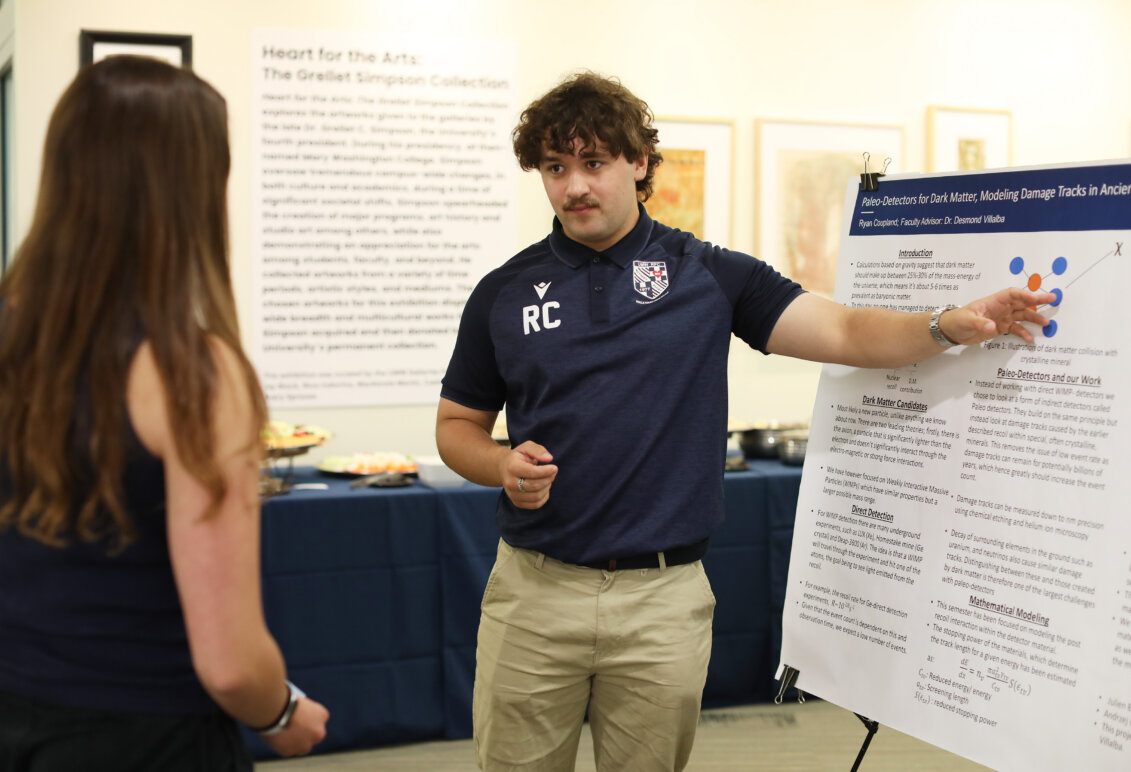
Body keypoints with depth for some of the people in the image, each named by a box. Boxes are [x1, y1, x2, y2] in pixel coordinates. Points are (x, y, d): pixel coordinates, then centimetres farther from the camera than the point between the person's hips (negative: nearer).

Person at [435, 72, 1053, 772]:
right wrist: (504, 466, -10)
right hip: (534, 589, 1)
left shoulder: (707, 275, 1)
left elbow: (844, 332, -5)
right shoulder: (505, 293, 4)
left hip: (664, 595, -1)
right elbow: (458, 423, 11)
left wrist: (950, 325, -22)